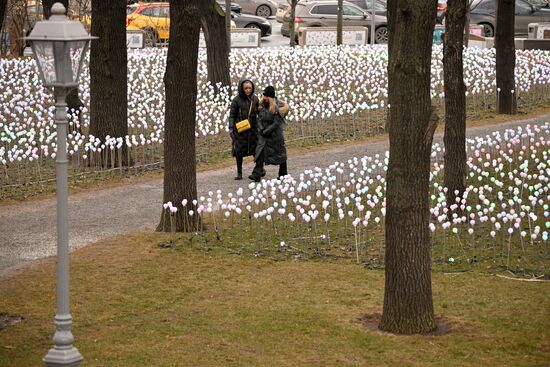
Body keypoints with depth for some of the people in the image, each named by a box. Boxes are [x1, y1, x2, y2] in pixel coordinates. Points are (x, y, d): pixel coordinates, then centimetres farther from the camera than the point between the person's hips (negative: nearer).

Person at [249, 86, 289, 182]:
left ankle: (283, 174, 23)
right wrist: (261, 129, -10)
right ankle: (257, 175, -12)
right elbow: (259, 119, 6)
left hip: (275, 134, -4)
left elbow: (276, 123, -19)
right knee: (260, 152, -6)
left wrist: (266, 132, -18)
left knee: (279, 153, 7)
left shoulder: (278, 107, -16)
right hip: (263, 134, 5)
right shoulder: (262, 105, 2)